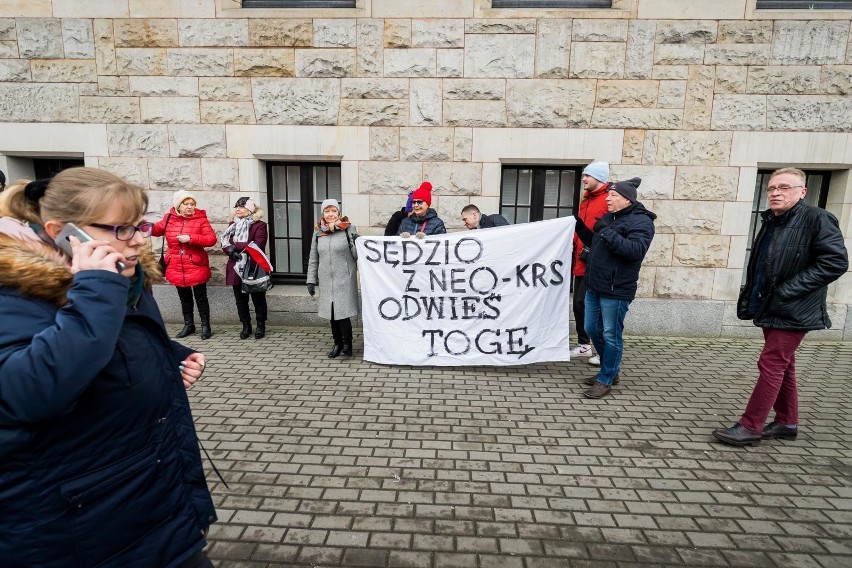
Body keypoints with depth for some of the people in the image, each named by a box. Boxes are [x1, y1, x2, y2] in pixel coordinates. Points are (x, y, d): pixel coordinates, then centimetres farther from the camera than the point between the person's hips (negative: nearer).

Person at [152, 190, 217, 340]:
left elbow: (212, 239, -16)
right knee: (184, 298, 16)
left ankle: (205, 326, 15)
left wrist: (191, 238, -22)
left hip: (196, 267, -4)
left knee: (201, 297, 3)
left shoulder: (200, 219, -8)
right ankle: (189, 325, 29)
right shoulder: (169, 218, 3)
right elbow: (157, 230, 20)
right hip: (176, 268, 4)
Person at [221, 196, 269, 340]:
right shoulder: (233, 225, 14)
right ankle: (246, 326, 24)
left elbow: (257, 246, -20)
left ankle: (261, 326, 19)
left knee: (258, 299, 6)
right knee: (240, 300, 12)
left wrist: (235, 245, -15)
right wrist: (232, 251, -17)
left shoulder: (259, 225, -6)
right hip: (236, 269, 6)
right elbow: (225, 244, 5)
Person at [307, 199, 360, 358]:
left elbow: (357, 256, -1)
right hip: (326, 281, 4)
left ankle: (347, 344, 12)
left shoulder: (348, 229, -2)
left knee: (343, 313, -5)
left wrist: (356, 243, -21)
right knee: (331, 314, 10)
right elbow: (313, 259, 12)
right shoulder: (318, 232, 8)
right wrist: (311, 280, 9)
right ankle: (337, 343, 24)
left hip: (344, 280, -4)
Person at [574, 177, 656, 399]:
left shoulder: (641, 221, -10)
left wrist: (609, 234, -28)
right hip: (594, 286, 9)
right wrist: (580, 227, 12)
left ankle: (605, 381, 13)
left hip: (616, 290, -9)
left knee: (611, 335, 0)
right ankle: (611, 370, 33)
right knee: (592, 329, 16)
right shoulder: (608, 218, 14)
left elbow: (636, 250, -25)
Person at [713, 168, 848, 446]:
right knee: (782, 367, 15)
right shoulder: (771, 221, 12)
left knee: (771, 365, -6)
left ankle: (750, 426, 1)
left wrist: (788, 290, -21)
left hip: (792, 312, -8)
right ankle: (787, 423, 28)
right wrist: (751, 295, 12)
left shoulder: (817, 219, -12)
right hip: (771, 309, 8)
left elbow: (835, 262, -19)